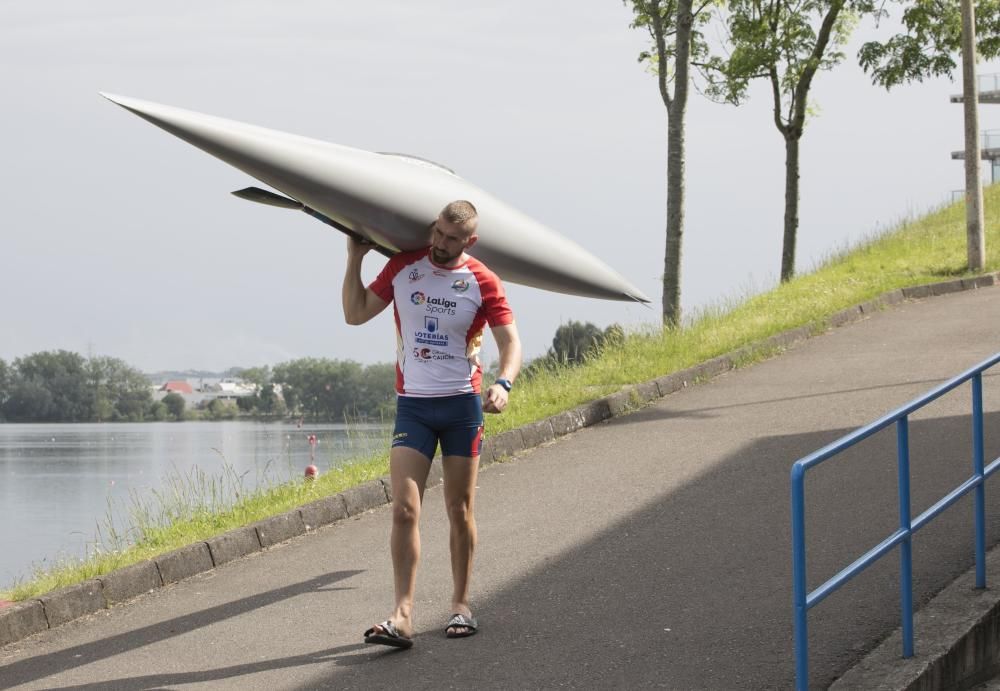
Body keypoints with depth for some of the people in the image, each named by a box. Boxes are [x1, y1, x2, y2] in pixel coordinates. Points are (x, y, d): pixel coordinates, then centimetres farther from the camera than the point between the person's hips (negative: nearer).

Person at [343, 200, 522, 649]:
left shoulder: (482, 282, -3)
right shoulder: (403, 267, 4)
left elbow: (510, 342, -5)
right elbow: (355, 314, 9)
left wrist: (502, 384, -24)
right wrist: (354, 259, 1)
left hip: (462, 404, -1)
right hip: (412, 405, 1)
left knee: (460, 510, 7)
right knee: (404, 509, -11)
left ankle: (461, 605, 19)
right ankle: (402, 616, -16)